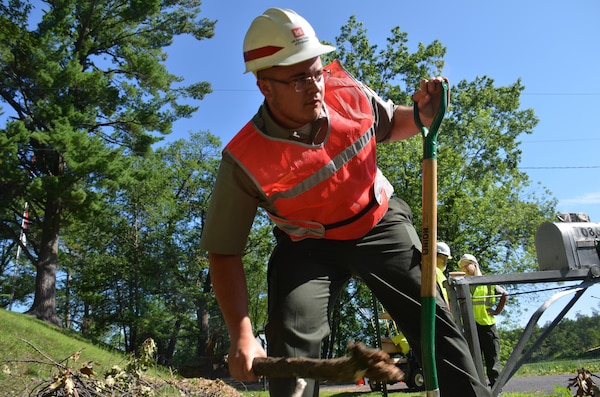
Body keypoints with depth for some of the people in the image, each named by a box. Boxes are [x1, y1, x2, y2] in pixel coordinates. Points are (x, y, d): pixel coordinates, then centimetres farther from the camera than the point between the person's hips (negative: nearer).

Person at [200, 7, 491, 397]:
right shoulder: (245, 161, -26)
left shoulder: (347, 90, -16)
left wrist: (420, 117, -15)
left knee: (432, 318, -3)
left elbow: (387, 124, 9)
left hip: (380, 222, 3)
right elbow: (224, 253, -18)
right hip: (307, 245, -2)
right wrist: (242, 336, -26)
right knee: (292, 340, -18)